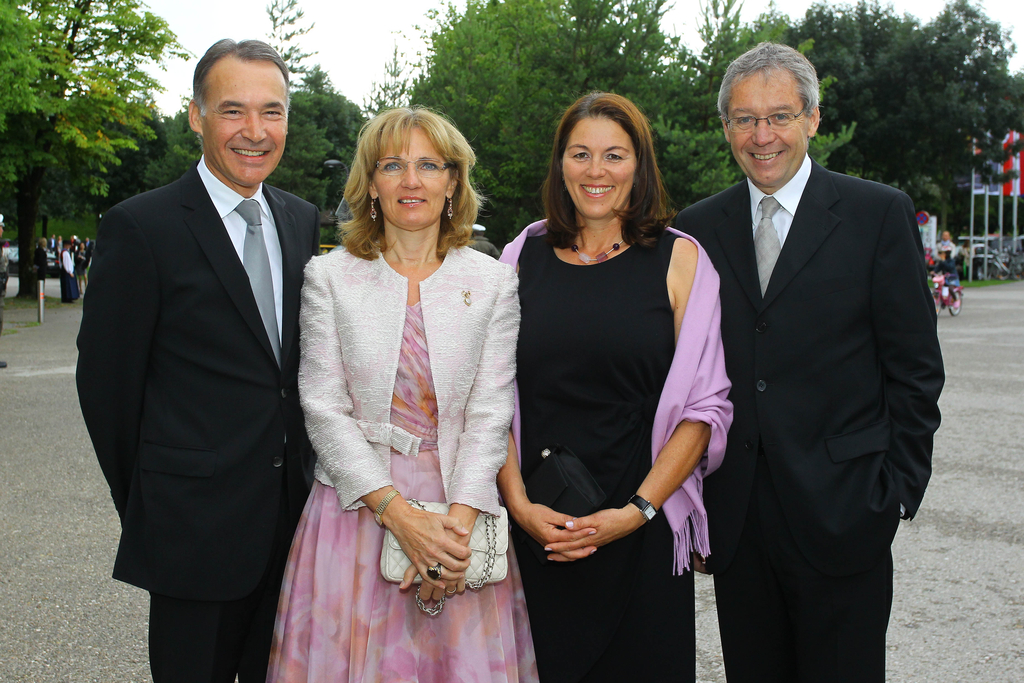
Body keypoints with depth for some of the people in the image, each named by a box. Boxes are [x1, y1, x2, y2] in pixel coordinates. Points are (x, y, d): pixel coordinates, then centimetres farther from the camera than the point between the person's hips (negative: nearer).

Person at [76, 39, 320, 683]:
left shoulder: (304, 221, 7)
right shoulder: (141, 227, -11)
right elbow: (106, 380, -7)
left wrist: (303, 472, 9)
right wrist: (146, 505, 0)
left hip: (293, 512, 5)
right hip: (195, 527, -5)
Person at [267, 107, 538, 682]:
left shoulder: (493, 281, 2)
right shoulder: (329, 277, 0)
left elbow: (490, 412, -3)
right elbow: (325, 410, -5)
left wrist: (458, 523, -15)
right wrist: (400, 515, -14)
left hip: (461, 511, 1)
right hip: (358, 504, 0)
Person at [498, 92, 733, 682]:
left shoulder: (679, 258, -1)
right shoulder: (524, 256, 6)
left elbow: (705, 407, -4)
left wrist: (636, 510, -13)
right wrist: (519, 502, -6)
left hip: (645, 533, -1)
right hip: (536, 529, 2)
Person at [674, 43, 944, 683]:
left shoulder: (879, 214, -1)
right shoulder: (698, 228, 7)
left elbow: (915, 367, -1)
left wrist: (899, 491, -5)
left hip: (841, 513, -3)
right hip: (735, 519, 3)